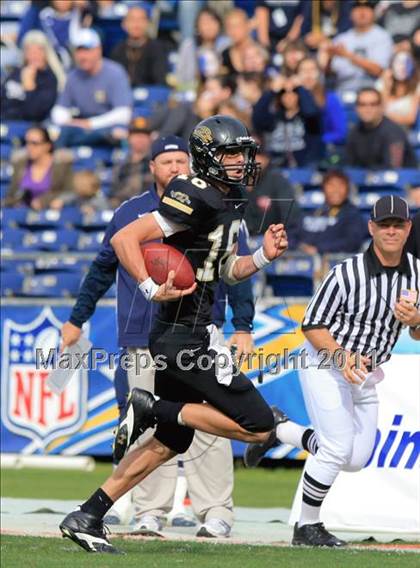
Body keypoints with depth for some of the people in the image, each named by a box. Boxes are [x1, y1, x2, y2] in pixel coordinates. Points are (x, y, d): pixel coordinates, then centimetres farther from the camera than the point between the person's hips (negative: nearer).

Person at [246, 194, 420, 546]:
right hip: (326, 363, -7)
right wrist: (341, 355, -29)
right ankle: (307, 527, 4)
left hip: (366, 373, 7)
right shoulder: (347, 273, -20)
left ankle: (278, 430, 28)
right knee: (338, 449, -14)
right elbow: (312, 325, -14)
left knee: (357, 460, 8)